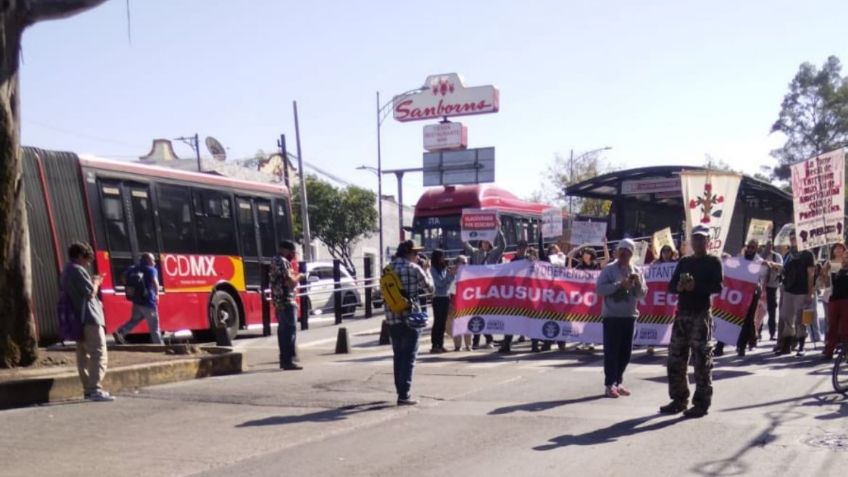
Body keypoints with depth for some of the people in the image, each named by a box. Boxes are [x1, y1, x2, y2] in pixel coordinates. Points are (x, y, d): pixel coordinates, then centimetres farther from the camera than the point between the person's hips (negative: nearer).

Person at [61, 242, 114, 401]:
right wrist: (96, 283, 2)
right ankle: (95, 389, -22)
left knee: (84, 356, 12)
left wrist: (93, 282, 16)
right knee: (99, 354, -13)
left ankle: (88, 389, 15)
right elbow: (90, 293, -16)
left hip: (79, 320, 10)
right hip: (89, 318, -10)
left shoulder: (66, 271, 19)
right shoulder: (78, 270, -12)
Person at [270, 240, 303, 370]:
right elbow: (290, 282, -19)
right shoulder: (283, 261, -14)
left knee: (283, 329, 14)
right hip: (286, 301, -11)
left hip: (279, 301, 11)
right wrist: (298, 277, -3)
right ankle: (288, 361, -14)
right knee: (290, 329, -11)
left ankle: (284, 359, 18)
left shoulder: (275, 261, 18)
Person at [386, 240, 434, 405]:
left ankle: (401, 391, 23)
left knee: (398, 356, 16)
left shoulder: (389, 269, 7)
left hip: (392, 319, 6)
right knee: (409, 357, -1)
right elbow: (429, 287, 0)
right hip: (410, 317, -6)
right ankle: (404, 395, -5)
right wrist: (426, 270, 15)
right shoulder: (414, 269, -10)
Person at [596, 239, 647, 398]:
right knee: (611, 351, -4)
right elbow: (600, 289, -14)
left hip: (630, 315, 5)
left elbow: (642, 294, 9)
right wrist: (619, 284, -20)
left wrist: (638, 283, -10)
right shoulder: (609, 269, -4)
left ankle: (618, 382, 21)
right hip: (612, 315, -5)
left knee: (625, 351, 10)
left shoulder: (636, 271, 10)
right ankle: (609, 385, 1)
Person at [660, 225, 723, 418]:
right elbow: (671, 286, 13)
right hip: (682, 313, 6)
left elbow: (717, 286, -10)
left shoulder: (713, 262, 2)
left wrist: (696, 286, -23)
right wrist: (679, 287, -9)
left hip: (701, 315, -6)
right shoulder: (684, 262, 16)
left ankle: (701, 403, 1)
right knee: (675, 359, 7)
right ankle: (679, 399, 17)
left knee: (702, 360, -4)